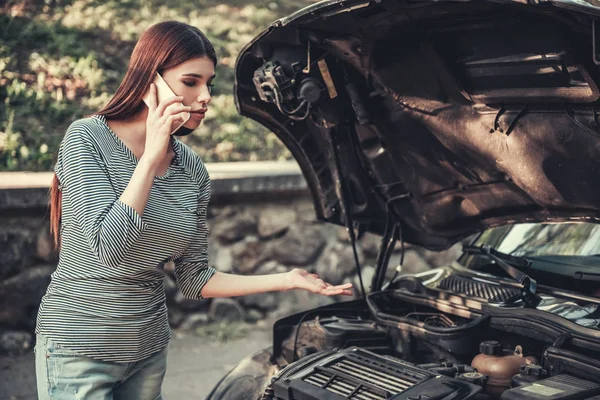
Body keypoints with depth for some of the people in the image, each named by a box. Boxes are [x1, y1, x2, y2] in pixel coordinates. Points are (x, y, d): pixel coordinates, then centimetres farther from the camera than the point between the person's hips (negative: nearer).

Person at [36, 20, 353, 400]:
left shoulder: (192, 169, 1)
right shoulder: (88, 138, -14)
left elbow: (195, 280, 5)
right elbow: (108, 247, -26)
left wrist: (286, 280, -1)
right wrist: (151, 157, -24)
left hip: (149, 347, 6)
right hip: (80, 351, -5)